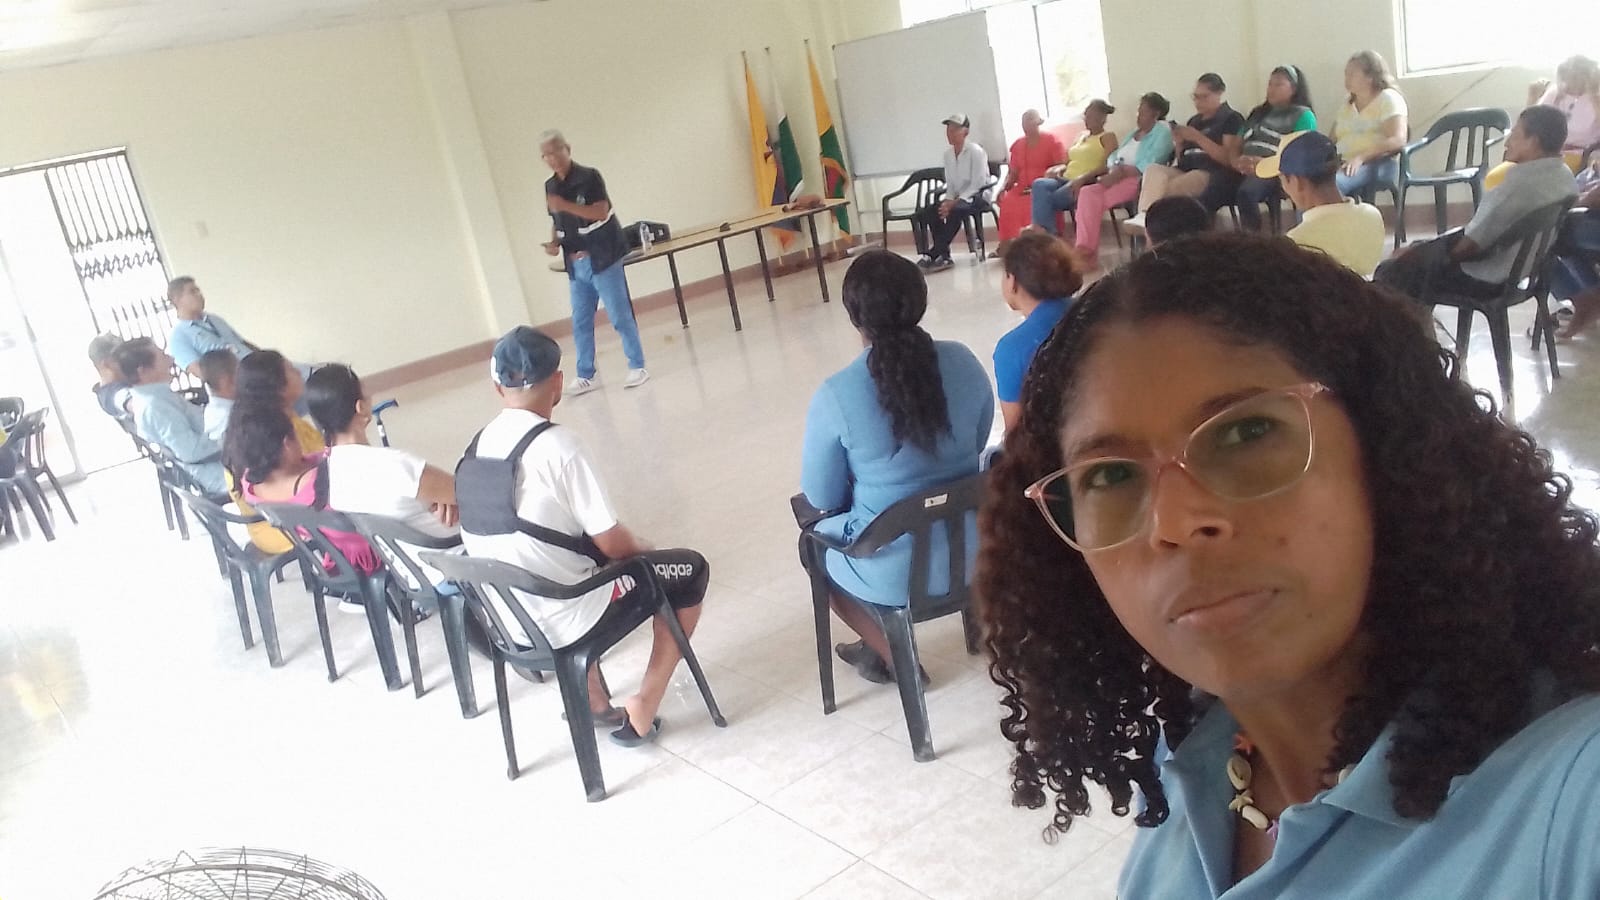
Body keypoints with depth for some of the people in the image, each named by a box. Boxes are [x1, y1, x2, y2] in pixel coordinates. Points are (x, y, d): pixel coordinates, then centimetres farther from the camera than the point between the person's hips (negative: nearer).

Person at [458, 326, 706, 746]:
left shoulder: (477, 446, 2)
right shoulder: (557, 444, -20)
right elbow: (611, 543, -16)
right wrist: (645, 550, 7)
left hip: (508, 617, 7)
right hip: (561, 620, -7)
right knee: (691, 570, 12)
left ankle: (591, 699, 29)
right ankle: (643, 707, 9)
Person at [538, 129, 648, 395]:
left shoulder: (589, 176, -8)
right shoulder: (550, 186, 11)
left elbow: (601, 212, -17)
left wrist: (565, 205, -23)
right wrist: (554, 242, 0)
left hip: (602, 258, -6)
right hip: (575, 264, 6)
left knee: (620, 316, -1)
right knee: (580, 323, 9)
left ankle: (637, 367, 9)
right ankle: (586, 375, 17)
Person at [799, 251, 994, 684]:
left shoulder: (835, 395, -21)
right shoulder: (963, 361, -9)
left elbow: (822, 498, -8)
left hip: (896, 574, -5)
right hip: (973, 550, 5)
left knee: (814, 541, 29)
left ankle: (891, 656, 29)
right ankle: (876, 645, 46)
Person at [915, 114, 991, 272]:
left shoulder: (975, 151, -14)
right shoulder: (948, 153, 6)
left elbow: (977, 184, -18)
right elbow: (950, 183, 9)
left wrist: (954, 202, -24)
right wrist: (948, 201, -12)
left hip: (979, 195, -7)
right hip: (958, 197, 7)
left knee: (955, 211, -36)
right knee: (930, 211, -18)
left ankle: (934, 254, -29)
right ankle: (944, 256, -19)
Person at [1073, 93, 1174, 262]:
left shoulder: (1162, 132, -2)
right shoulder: (1135, 132, 22)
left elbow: (1148, 166, -15)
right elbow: (1114, 156, 13)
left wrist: (1121, 172, -18)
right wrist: (1114, 169, -9)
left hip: (1139, 181, -7)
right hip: (1119, 178, 7)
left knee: (1095, 200, -27)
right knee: (1087, 193, -20)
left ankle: (1088, 249, -23)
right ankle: (1084, 248, -28)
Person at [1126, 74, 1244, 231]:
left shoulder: (1231, 119, 4)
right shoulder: (1194, 120, 24)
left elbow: (1229, 160, -8)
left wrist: (1198, 138, -12)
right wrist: (1179, 144, 2)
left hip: (1213, 176, -6)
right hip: (1186, 172, 6)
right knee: (1154, 169, -25)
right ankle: (1144, 217, -45)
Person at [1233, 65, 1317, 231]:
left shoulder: (1303, 115, 9)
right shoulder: (1257, 113, 30)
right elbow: (1237, 145, 21)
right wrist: (1236, 161, -4)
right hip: (1245, 172, 6)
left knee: (1245, 193, -40)